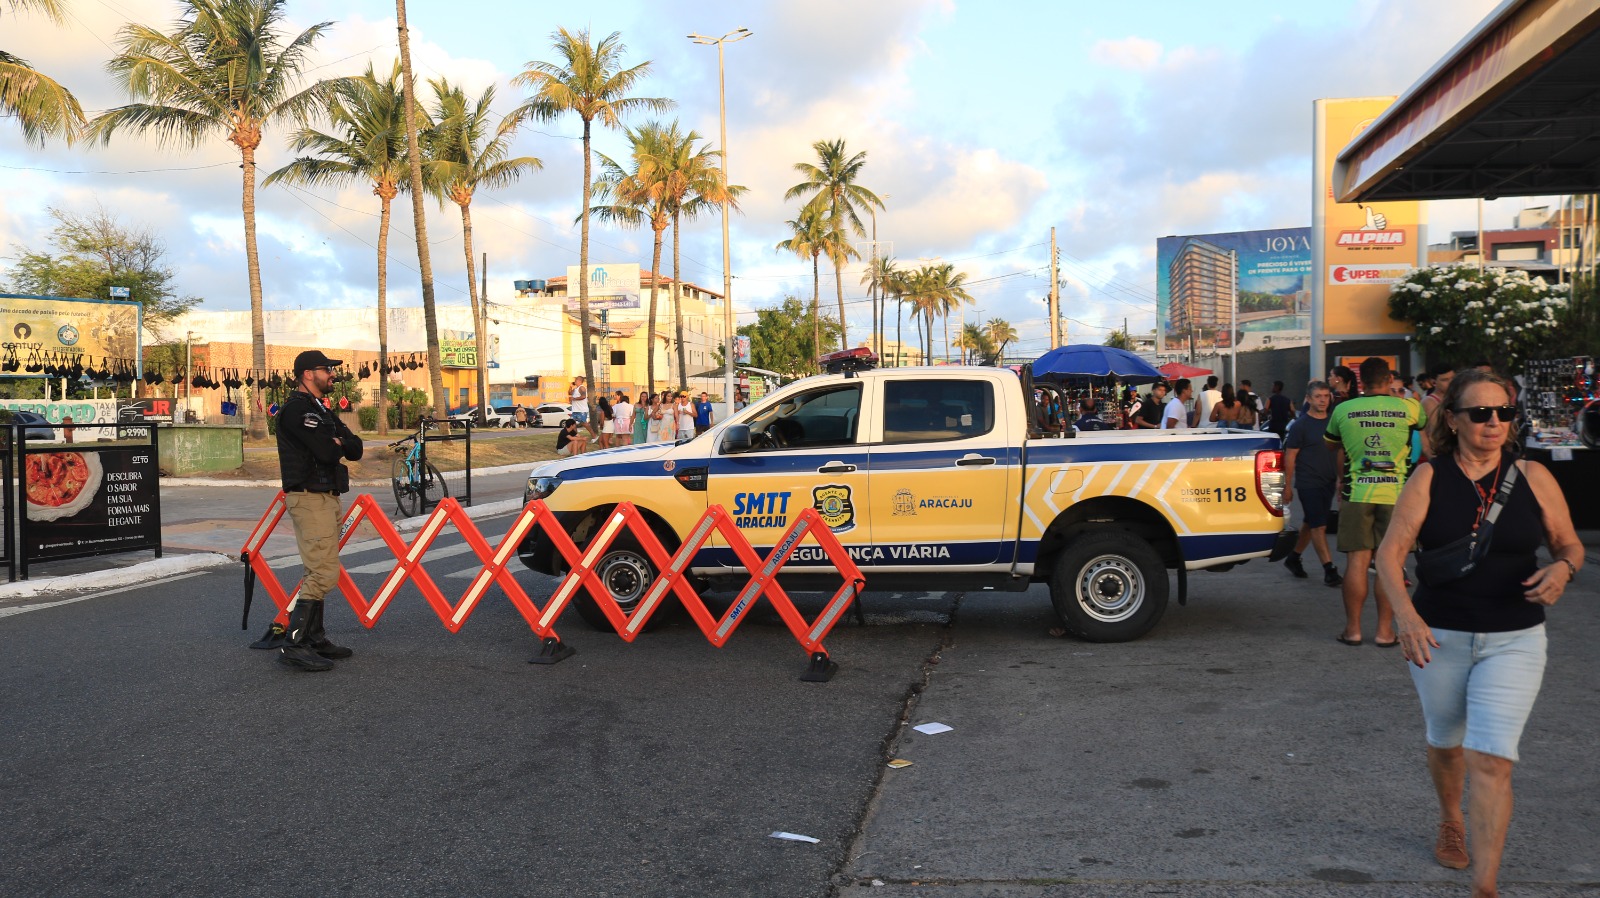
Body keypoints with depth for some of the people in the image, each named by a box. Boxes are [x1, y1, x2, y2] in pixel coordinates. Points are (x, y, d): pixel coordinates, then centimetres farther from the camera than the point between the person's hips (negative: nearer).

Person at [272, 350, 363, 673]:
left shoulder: (322, 410, 19)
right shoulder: (296, 409, -12)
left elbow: (355, 449, 10)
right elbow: (327, 452, -22)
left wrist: (336, 444, -10)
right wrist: (341, 445, 0)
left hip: (328, 497, 10)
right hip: (309, 498, -10)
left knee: (319, 571, 14)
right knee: (323, 572, -16)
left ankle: (314, 638, 22)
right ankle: (292, 644, -15)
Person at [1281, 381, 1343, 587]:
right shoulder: (1300, 425, -9)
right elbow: (1289, 457, -8)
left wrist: (1340, 477, 12)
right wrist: (1287, 486, -9)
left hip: (1328, 482, 6)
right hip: (1308, 483, -6)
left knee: (1310, 524, 14)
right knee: (1319, 526, -7)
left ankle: (1293, 558, 29)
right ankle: (1329, 570, -6)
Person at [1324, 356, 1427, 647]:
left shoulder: (1343, 410, 3)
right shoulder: (1409, 408, -1)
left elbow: (1331, 444, 20)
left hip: (1356, 492, 0)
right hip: (1395, 494, 0)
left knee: (1357, 561, 4)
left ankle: (1353, 629, 9)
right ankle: (1385, 631, 8)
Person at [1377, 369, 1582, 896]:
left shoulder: (1532, 477, -3)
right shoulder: (1429, 479, -6)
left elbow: (1570, 544, 8)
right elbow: (1390, 552, -11)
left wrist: (1563, 568, -16)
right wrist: (1405, 613, -26)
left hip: (1513, 641, -1)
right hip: (1438, 637, 1)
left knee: (1490, 759, -11)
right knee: (1445, 743, 20)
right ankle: (1450, 823, 49)